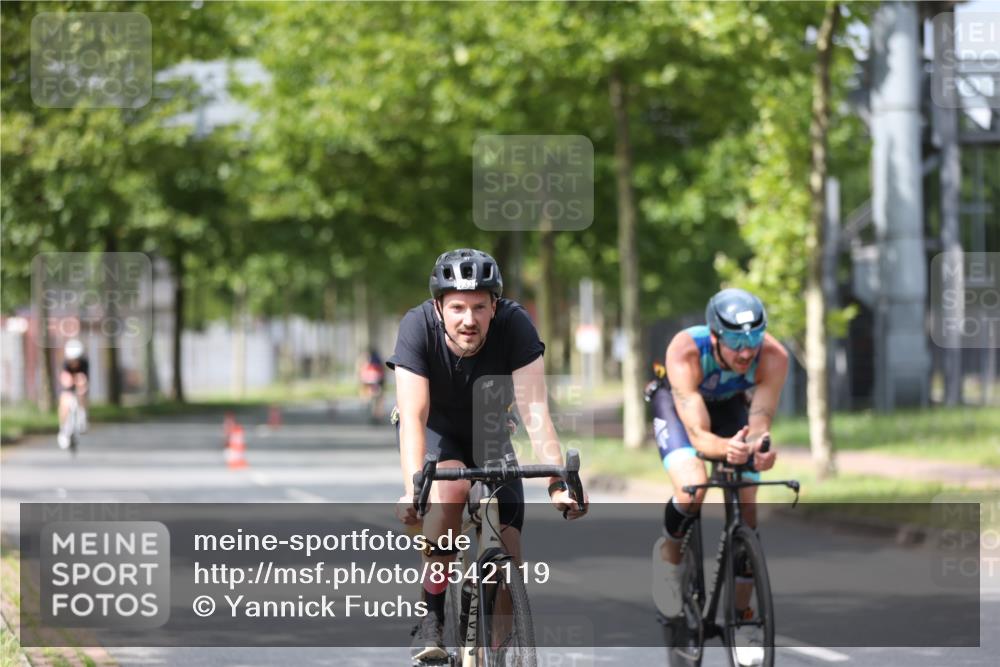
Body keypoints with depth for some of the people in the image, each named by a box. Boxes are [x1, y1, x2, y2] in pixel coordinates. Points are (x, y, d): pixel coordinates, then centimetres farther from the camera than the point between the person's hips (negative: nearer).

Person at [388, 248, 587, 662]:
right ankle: (429, 617, -21)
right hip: (435, 430, -2)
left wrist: (559, 482, -46)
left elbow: (535, 410, -35)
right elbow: (413, 418, -38)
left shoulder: (514, 325, -31)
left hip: (488, 431, 2)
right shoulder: (417, 328, -32)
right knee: (452, 488, -35)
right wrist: (412, 490, -52)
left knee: (508, 555, -12)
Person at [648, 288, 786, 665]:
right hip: (677, 403, -3)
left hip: (731, 405, 3)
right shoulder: (685, 351, -40)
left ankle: (740, 620, 8)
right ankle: (670, 552, 3)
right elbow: (698, 434, -42)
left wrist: (759, 445, -57)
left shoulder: (773, 357, -33)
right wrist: (726, 448, -63)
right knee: (692, 490, -30)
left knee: (746, 512, -7)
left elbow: (759, 422, -33)